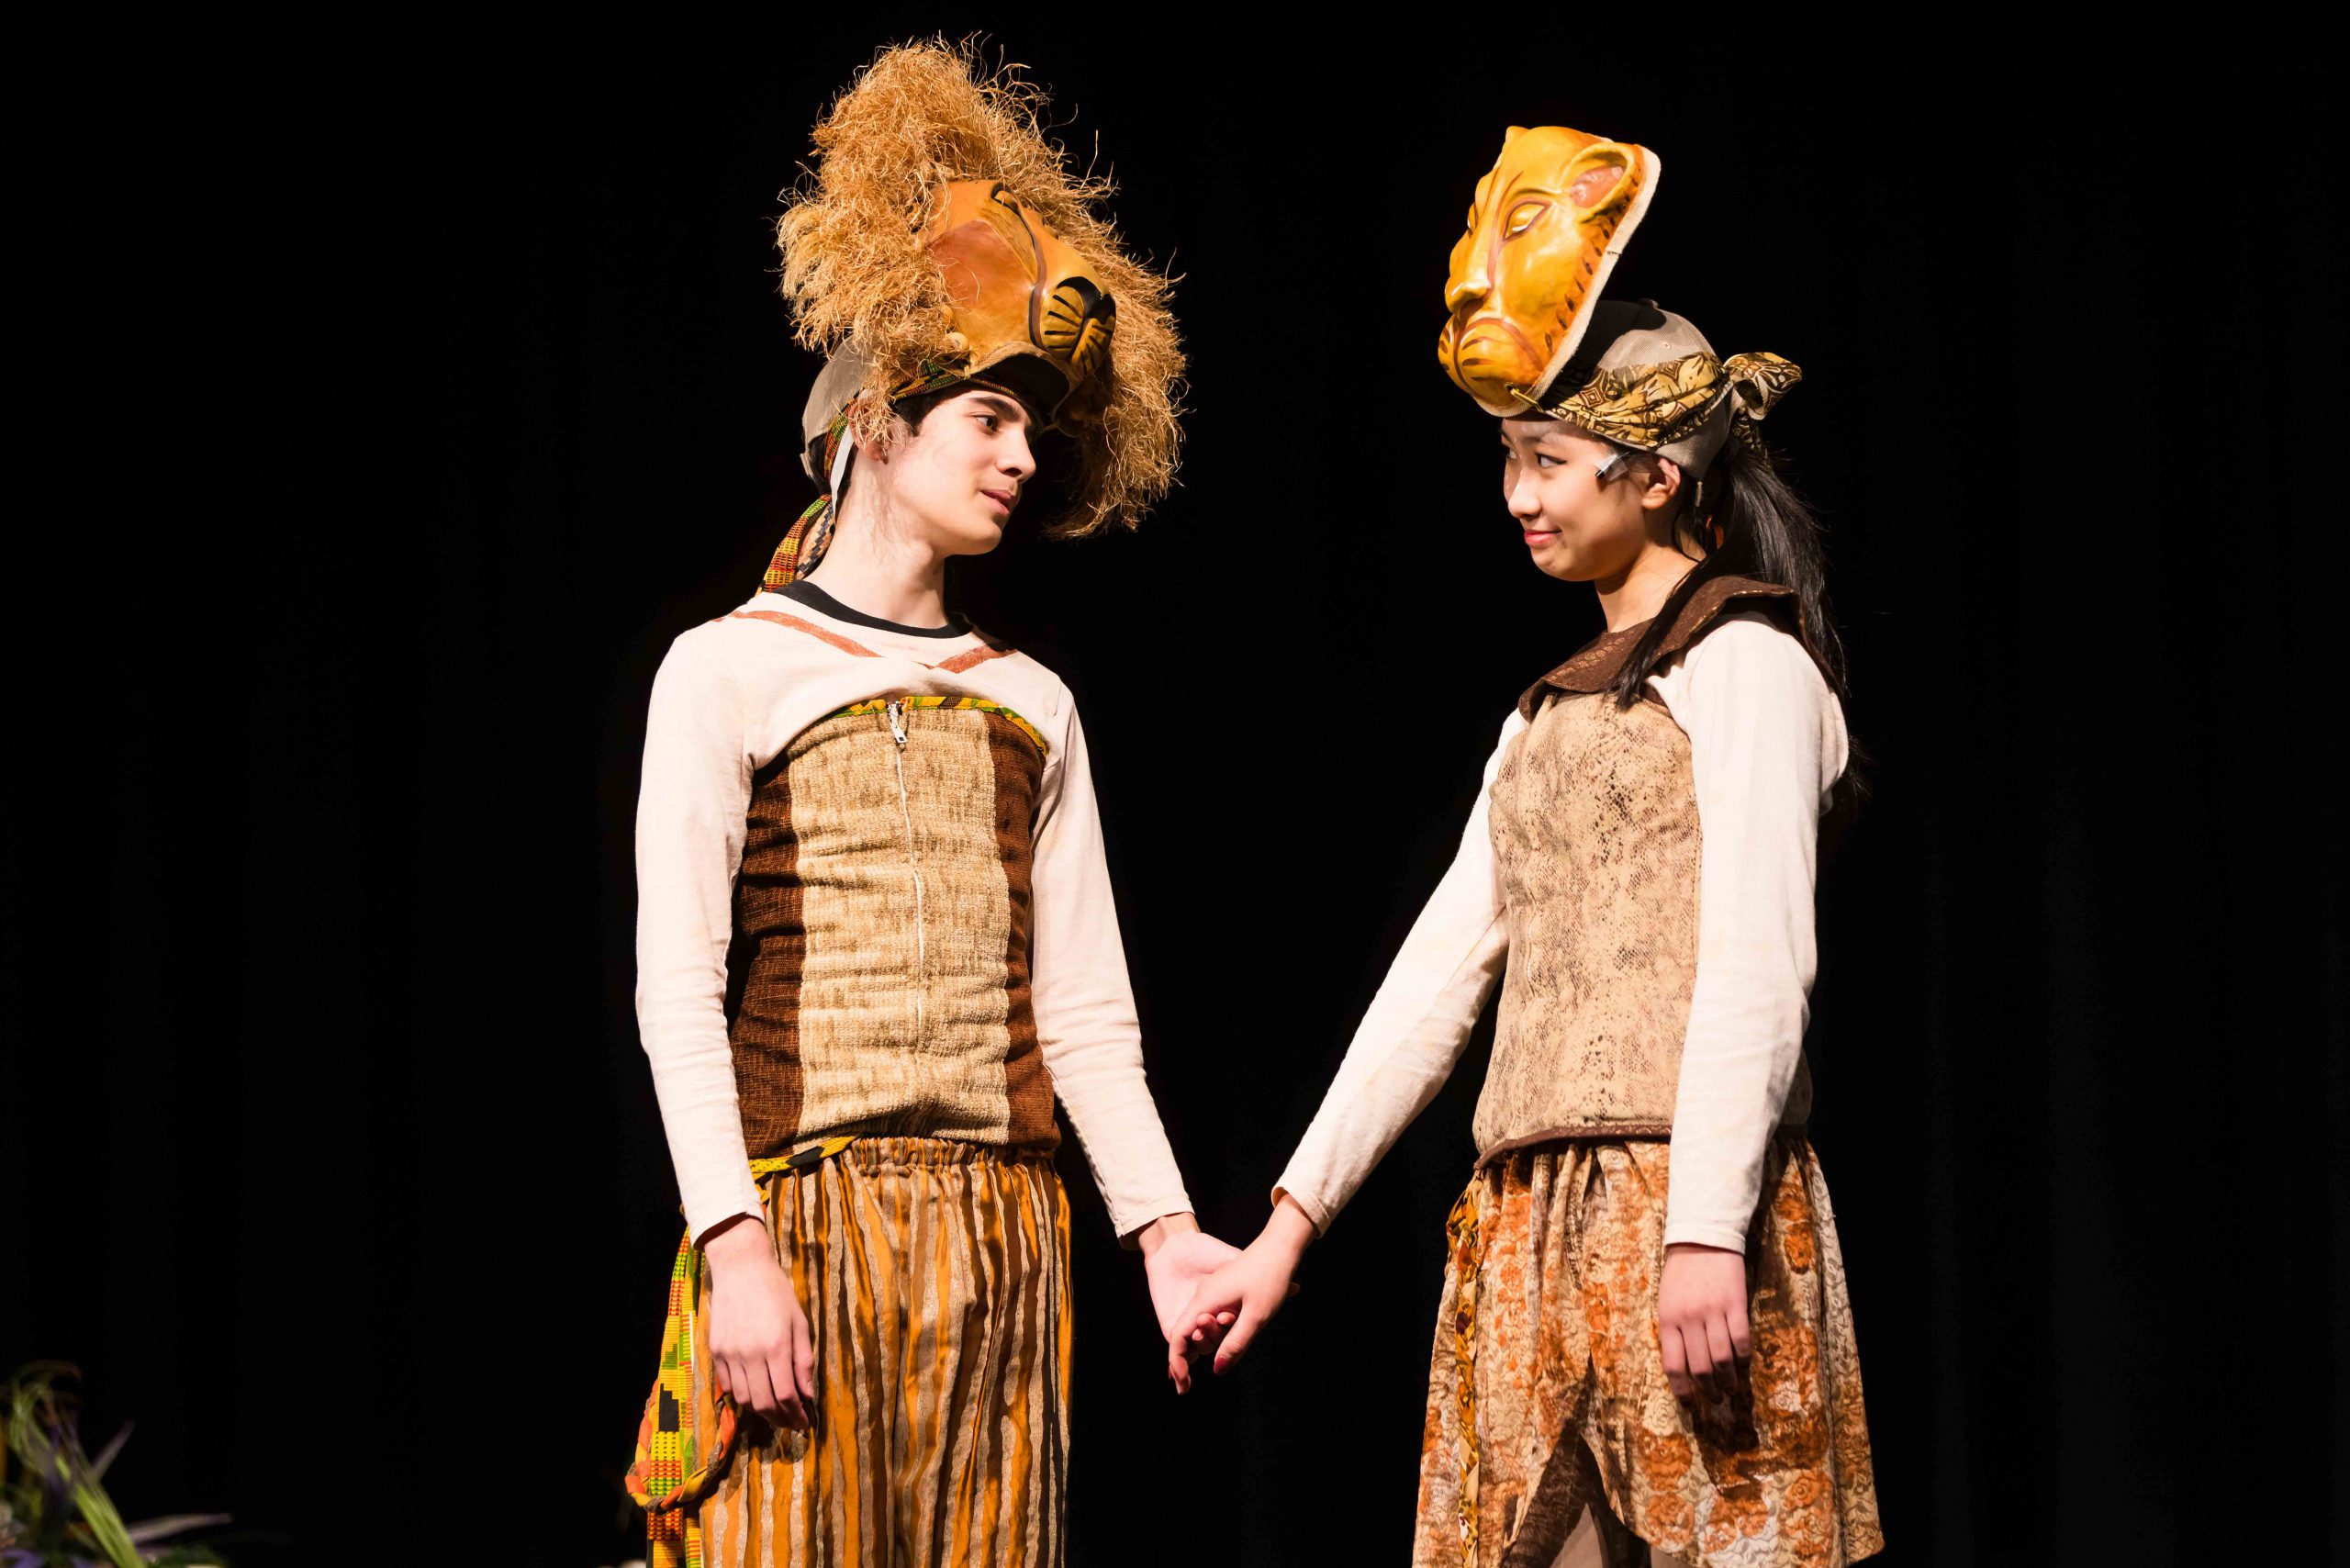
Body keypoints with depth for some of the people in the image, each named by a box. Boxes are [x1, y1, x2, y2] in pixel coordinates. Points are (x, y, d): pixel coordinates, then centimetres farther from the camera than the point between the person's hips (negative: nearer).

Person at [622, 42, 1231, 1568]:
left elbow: (1082, 1005, 13)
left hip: (1002, 1239, 5)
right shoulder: (731, 668, 2)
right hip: (805, 1222, -5)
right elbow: (676, 988, -6)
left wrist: (1162, 1225, 1)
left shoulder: (1032, 704, 17)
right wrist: (735, 1245, -16)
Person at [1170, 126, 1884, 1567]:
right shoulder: (1556, 711, 21)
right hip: (1534, 1218, 7)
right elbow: (1440, 975, 19)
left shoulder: (1743, 664, -2)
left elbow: (1760, 963, -13)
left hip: (1674, 1198, -7)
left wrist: (1709, 1233, -22)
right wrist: (1290, 1226, 14)